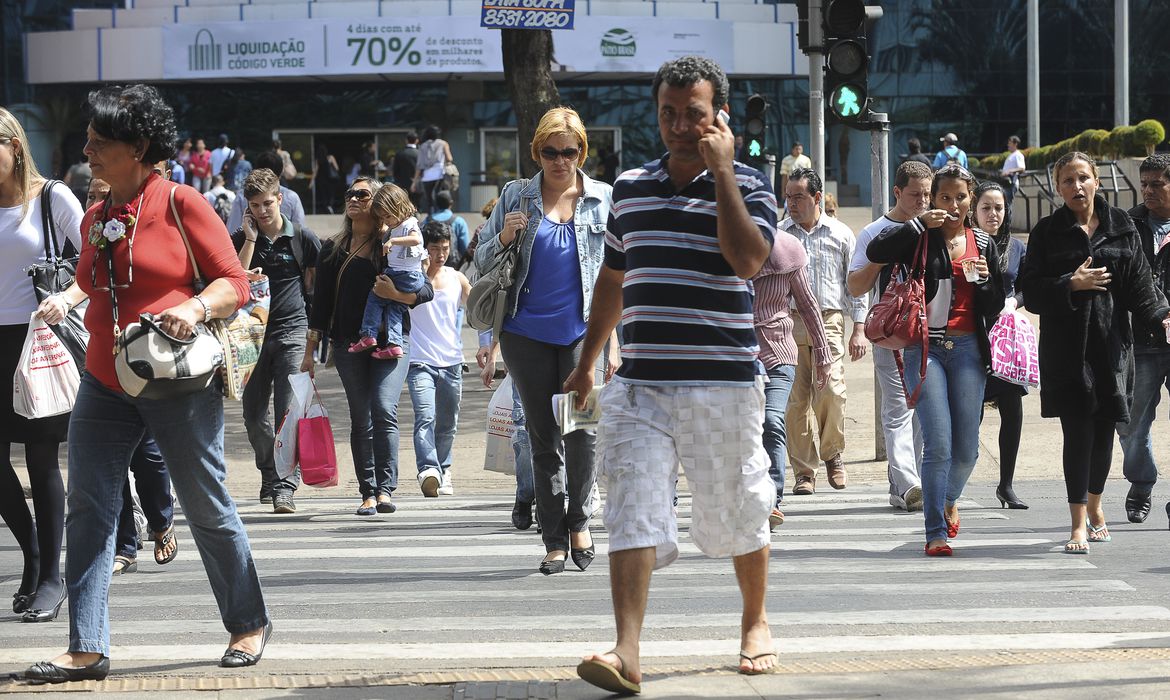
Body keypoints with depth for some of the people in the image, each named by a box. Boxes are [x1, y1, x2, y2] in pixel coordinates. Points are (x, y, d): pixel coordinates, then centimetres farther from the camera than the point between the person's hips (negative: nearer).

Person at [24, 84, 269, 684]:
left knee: (207, 510, 5)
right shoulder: (95, 218, 11)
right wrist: (66, 299, 5)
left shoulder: (181, 204, -8)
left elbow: (234, 281, -7)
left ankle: (250, 623, 23)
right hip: (104, 383, 6)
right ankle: (87, 647, -3)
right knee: (88, 509, -4)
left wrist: (195, 307, -24)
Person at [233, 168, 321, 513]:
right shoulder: (240, 239, 8)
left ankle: (285, 487, -12)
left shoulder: (303, 238, 4)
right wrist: (250, 239, -8)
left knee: (288, 413, -11)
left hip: (292, 332, -3)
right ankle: (270, 476, 26)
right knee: (254, 415, 6)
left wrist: (317, 328, 5)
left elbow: (318, 283, 11)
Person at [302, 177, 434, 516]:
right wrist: (310, 350, 8)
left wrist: (398, 294, -19)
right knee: (360, 419, 2)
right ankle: (368, 494, 5)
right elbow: (321, 301, 12)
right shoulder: (333, 249, 11)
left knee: (384, 409, -17)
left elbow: (427, 290, 1)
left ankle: (385, 489, -19)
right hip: (348, 343, 3)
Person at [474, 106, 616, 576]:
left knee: (581, 425, -18)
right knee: (543, 439, 5)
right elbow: (481, 262, 12)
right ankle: (554, 541, 12)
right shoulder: (516, 197, 8)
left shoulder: (603, 200, 6)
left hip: (584, 330, -1)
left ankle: (579, 520, 1)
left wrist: (614, 342, 2)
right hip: (527, 333, 2)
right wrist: (505, 239, -9)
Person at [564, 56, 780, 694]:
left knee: (736, 513, 10)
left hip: (723, 383, -2)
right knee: (634, 511, -12)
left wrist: (721, 169, -16)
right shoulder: (629, 187, 12)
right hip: (640, 384, 3)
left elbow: (747, 259, -20)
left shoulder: (746, 187, 0)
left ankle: (755, 625, 33)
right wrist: (586, 362, 26)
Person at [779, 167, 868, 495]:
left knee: (832, 390, -16)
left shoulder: (840, 234, 9)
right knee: (796, 398, -3)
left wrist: (859, 329, 4)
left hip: (829, 320, -1)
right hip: (789, 322, 1)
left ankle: (832, 453, 9)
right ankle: (804, 471, 4)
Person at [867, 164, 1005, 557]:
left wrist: (985, 280, -4)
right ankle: (936, 533, -6)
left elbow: (995, 306, 16)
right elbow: (875, 253, -15)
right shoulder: (920, 239, 2)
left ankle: (950, 499, 36)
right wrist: (920, 224, -17)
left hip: (967, 348, 3)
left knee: (967, 448, 4)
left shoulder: (983, 244, 13)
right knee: (938, 444, -11)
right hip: (925, 348, -3)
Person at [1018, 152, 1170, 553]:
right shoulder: (1047, 232, 4)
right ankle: (1079, 524, -6)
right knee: (1077, 430, -9)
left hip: (1112, 341, 2)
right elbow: (1031, 289, -1)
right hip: (1066, 344, -2)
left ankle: (1094, 504, 31)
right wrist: (1071, 285, -15)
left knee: (1104, 429, 8)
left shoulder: (1122, 228, 9)